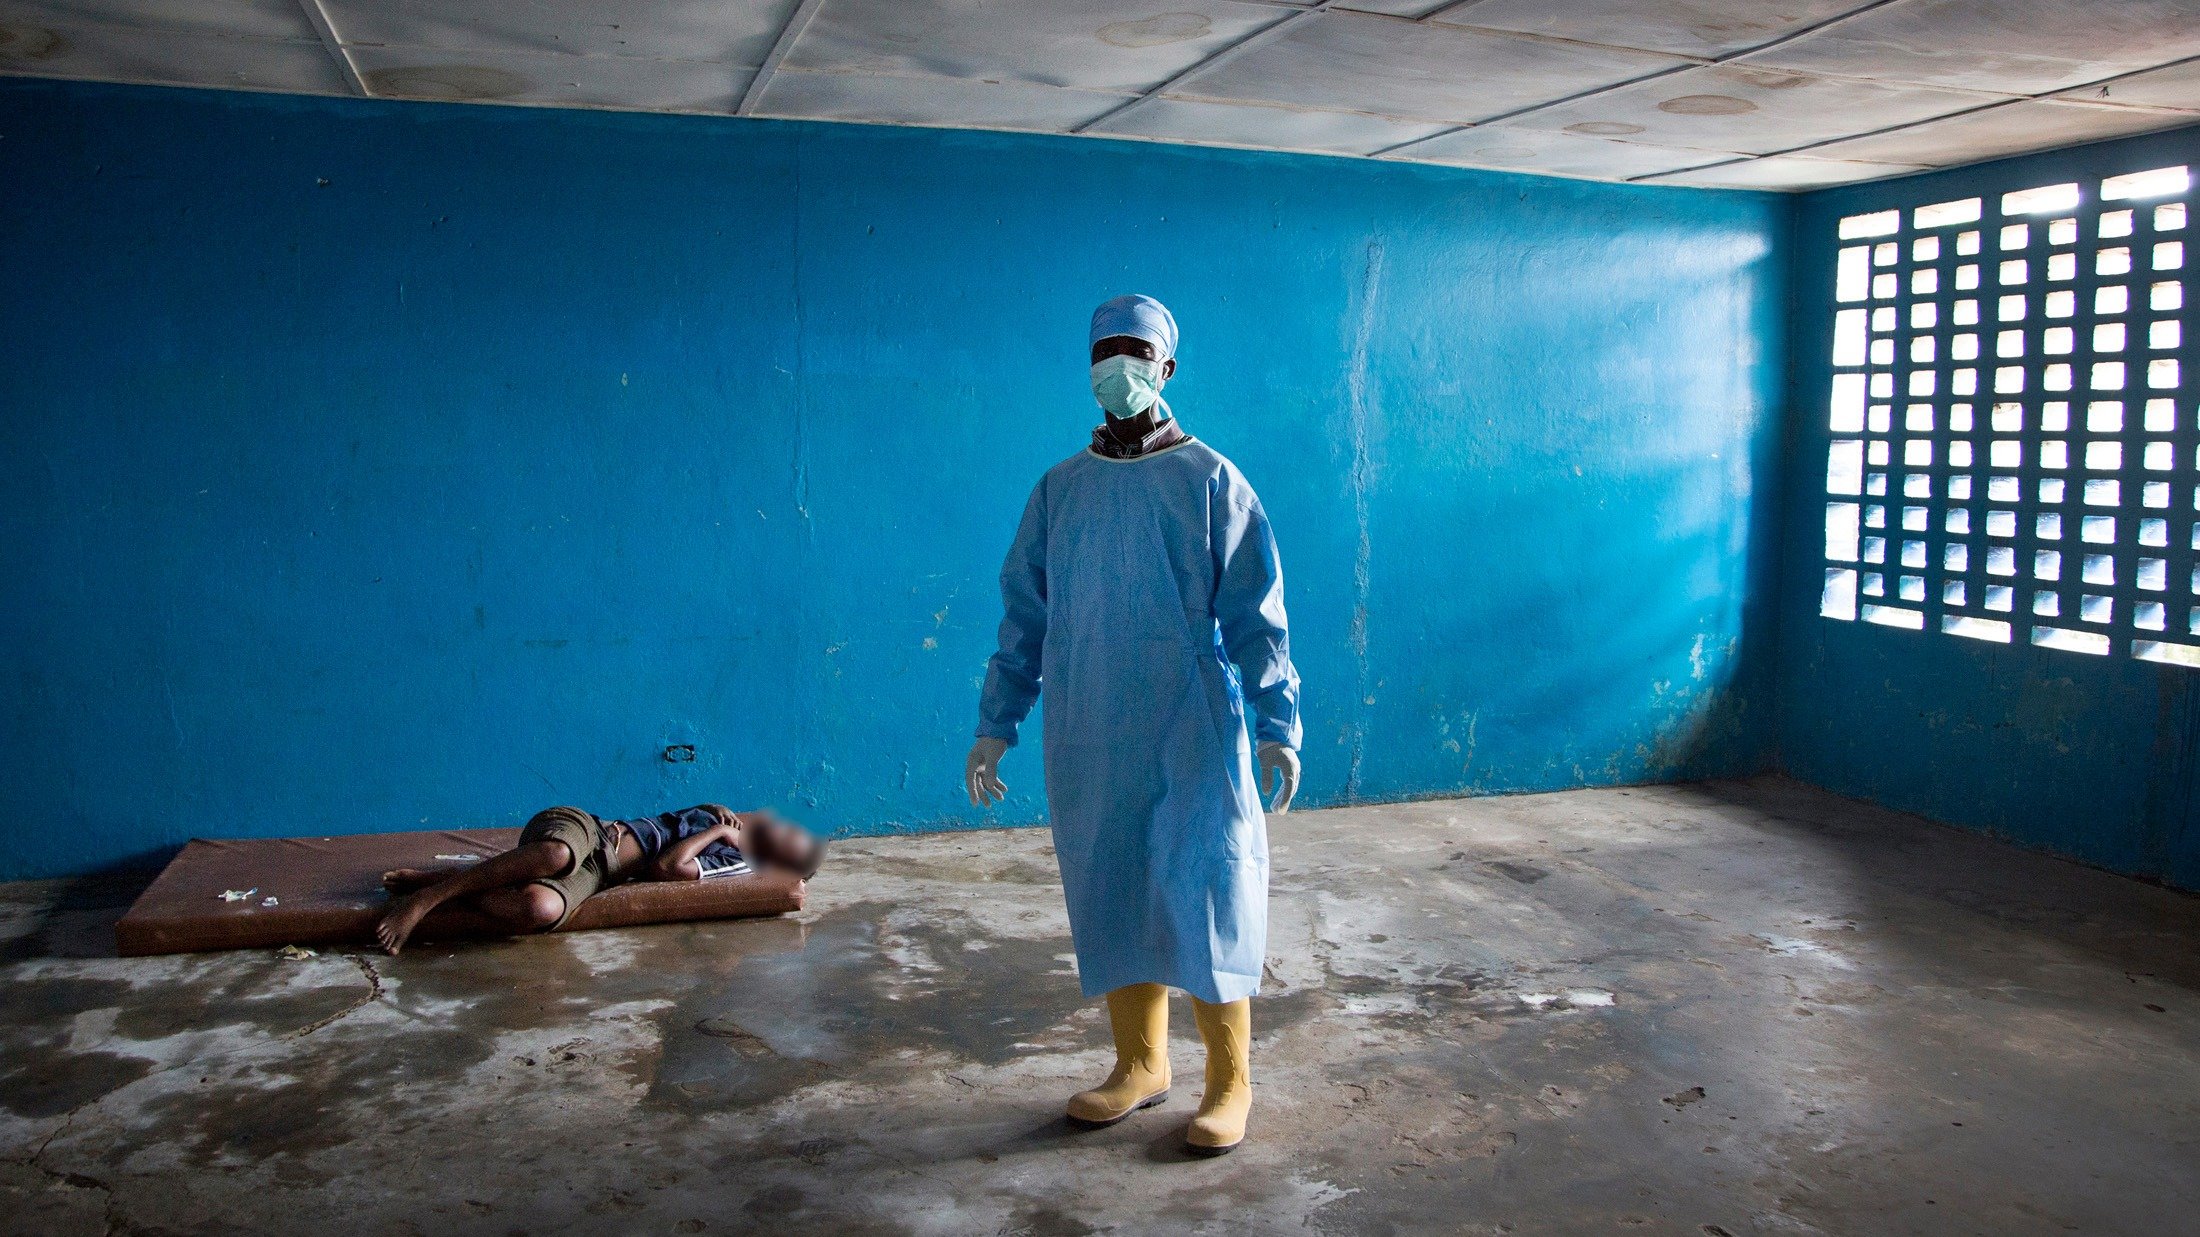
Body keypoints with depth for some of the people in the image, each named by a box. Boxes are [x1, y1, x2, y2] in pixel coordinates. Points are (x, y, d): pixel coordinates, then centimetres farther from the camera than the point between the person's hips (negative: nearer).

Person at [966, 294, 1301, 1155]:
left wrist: (1277, 725, -10)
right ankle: (1139, 1065, 28)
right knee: (1110, 898, 10)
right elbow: (1024, 615, 11)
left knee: (1202, 894, -1)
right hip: (1088, 737, 4)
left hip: (1191, 731, -3)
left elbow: (1254, 614, -3)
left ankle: (1230, 1083, 15)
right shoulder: (1060, 488, 10)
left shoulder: (1210, 480, 0)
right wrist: (995, 725, 7)